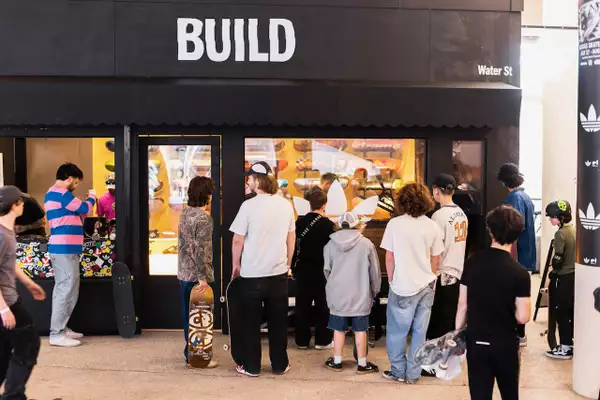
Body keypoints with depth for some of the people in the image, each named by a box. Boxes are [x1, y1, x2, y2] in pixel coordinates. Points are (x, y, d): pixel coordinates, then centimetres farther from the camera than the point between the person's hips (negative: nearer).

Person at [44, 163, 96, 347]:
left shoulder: (52, 193, 19)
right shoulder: (61, 193, -15)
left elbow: (75, 214, 24)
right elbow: (85, 209, -8)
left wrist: (88, 200, 17)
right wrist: (92, 197, 10)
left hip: (61, 248, 11)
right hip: (65, 249, -11)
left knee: (63, 290, 15)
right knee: (66, 291, -9)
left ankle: (60, 329, 21)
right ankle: (57, 334, -7)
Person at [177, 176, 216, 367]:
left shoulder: (185, 212, 7)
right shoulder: (204, 217, -17)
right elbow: (200, 249, -21)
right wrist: (203, 276, -20)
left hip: (183, 273, 8)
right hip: (196, 275, -8)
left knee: (188, 315, 16)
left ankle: (190, 353, 27)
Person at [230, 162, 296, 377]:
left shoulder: (249, 205, -13)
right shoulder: (286, 204, 1)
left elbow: (238, 240, -9)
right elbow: (291, 238, 8)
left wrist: (236, 264, 5)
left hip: (252, 273, -3)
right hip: (279, 272, 4)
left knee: (252, 322, 8)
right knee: (278, 321, 12)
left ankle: (252, 366, 15)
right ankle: (280, 365, 20)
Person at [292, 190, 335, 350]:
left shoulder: (299, 222, -3)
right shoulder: (327, 224, -14)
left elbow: (294, 245, 3)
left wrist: (293, 267, 12)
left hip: (302, 270, 3)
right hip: (321, 271, -3)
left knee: (302, 306, 11)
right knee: (323, 306, 9)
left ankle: (302, 340, 17)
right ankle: (322, 340, 14)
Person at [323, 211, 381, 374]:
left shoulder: (331, 244, -1)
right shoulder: (366, 244, -8)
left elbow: (327, 270, 9)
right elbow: (375, 271, -1)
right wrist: (375, 291, 14)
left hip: (337, 294, 2)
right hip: (360, 295, -2)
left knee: (339, 328, 12)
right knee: (360, 330, 7)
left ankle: (337, 361, 22)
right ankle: (362, 364, 15)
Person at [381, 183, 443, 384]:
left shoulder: (395, 224, -10)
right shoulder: (432, 226, -2)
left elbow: (389, 258, -6)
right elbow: (436, 259, 5)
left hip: (404, 286, -3)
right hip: (427, 286, 3)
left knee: (397, 331, 12)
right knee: (419, 331, 11)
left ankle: (398, 371, 20)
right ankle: (413, 373, 17)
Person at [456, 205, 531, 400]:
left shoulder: (472, 262, -6)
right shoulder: (520, 273, -15)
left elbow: (463, 305, -1)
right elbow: (523, 317, -15)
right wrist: (509, 313, 7)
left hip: (476, 342, 1)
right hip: (505, 344, -1)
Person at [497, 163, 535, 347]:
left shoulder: (514, 199, -17)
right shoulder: (526, 197, 11)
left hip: (517, 256, -9)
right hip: (526, 254, 9)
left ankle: (517, 336, 6)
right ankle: (519, 333, 25)